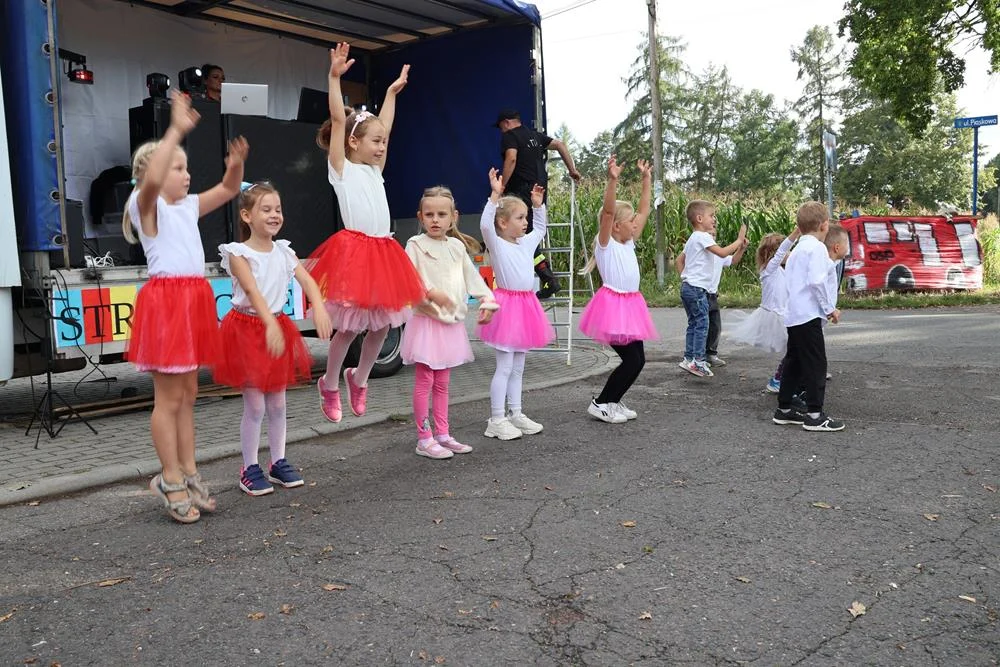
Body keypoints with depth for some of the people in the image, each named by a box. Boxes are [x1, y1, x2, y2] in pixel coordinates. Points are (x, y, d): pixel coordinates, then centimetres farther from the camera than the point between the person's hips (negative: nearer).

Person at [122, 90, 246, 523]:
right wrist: (176, 130, -29)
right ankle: (171, 479, 9)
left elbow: (229, 190, 19)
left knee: (187, 394, 12)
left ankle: (188, 473, 21)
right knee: (168, 397, -1)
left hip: (194, 298, 8)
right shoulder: (147, 206, -6)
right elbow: (150, 181, -28)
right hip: (166, 300, -8)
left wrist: (236, 163, -2)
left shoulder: (189, 206, 16)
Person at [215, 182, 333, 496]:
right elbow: (253, 291, -25)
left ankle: (278, 462, 24)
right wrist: (270, 324, -40)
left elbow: (307, 280, -11)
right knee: (255, 405, -1)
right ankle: (250, 469, 12)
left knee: (277, 402, 11)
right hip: (248, 328, -5)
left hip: (278, 326, 5)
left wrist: (319, 308, -30)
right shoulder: (239, 254, -10)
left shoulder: (284, 252, 4)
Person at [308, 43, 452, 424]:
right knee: (349, 327, -2)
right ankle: (330, 384, 19)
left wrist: (392, 91, 32)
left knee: (381, 325, 9)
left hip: (383, 252, 7)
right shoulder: (341, 169, 1)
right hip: (353, 251, -7)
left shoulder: (374, 171, 18)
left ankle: (359, 379, 30)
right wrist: (334, 77, -15)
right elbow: (338, 121, -9)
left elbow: (383, 126, 26)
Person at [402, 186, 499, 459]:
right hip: (426, 321, -5)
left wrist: (486, 300, 5)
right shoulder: (416, 244, -6)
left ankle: (442, 434, 21)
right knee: (424, 382, 0)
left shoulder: (457, 246, 11)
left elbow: (472, 276, 15)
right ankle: (424, 439, 7)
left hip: (452, 322, 6)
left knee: (442, 383, 13)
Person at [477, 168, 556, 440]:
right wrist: (495, 195, -30)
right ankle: (497, 420, 2)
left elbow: (540, 228, 32)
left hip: (525, 305, 8)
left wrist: (538, 204, 22)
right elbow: (485, 224, -27)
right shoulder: (497, 244, -8)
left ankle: (516, 415, 22)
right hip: (507, 304, -8)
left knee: (517, 367, 14)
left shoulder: (526, 243, 14)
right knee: (504, 366, -5)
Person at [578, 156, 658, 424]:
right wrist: (612, 180, -33)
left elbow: (644, 210, 17)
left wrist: (647, 179, 16)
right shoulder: (606, 244, -8)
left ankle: (612, 401, 21)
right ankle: (600, 404, 4)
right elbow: (608, 211, -23)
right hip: (613, 305, -8)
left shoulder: (629, 243, 13)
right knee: (633, 360, -8)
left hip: (631, 304, 8)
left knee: (638, 359, 8)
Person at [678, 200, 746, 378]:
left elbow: (680, 260, 24)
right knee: (702, 324, -8)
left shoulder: (692, 238, 19)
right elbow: (722, 252, -23)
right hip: (697, 288, -10)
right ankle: (698, 361, -9)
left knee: (693, 324, 13)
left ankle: (688, 359, 15)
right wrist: (739, 240, -13)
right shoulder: (703, 237, -12)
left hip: (687, 286, 10)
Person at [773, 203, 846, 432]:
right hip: (809, 316, -10)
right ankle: (815, 415, -3)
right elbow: (817, 281, -20)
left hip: (794, 315, 10)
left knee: (794, 362, 14)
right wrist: (830, 308, -11)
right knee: (816, 365, -5)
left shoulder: (797, 249, 19)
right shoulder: (817, 247, -10)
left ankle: (784, 409, 20)